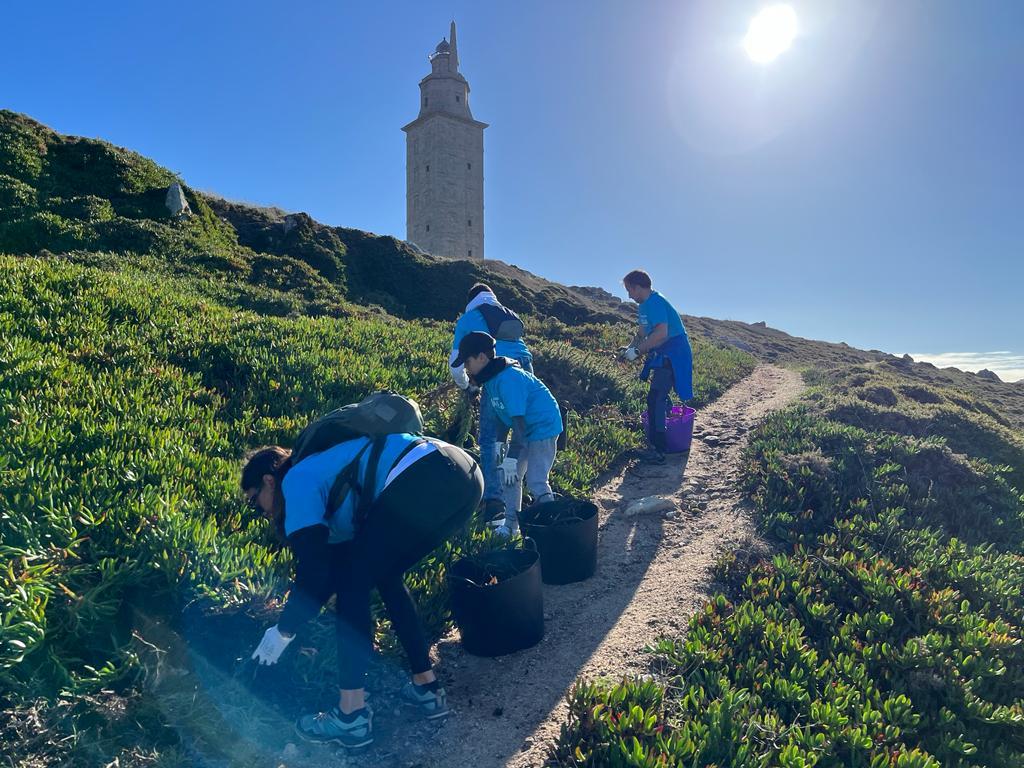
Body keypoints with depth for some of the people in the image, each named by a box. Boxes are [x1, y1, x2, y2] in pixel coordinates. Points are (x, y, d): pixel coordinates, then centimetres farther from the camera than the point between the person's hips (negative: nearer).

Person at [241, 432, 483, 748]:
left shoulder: (297, 481, 9)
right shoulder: (328, 471, 33)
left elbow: (314, 573, 2)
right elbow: (336, 558, 40)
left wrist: (283, 631, 16)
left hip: (427, 478, -10)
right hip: (463, 475, 10)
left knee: (354, 578, 5)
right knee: (383, 574, 24)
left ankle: (352, 715, 10)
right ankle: (426, 687, 30)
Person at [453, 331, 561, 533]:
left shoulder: (507, 379, -28)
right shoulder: (490, 377, 1)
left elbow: (518, 418, -30)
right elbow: (499, 411, 12)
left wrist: (512, 457, -30)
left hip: (544, 426, -10)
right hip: (524, 429, 10)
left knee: (536, 482, -14)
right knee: (511, 476, 11)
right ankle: (511, 524, 22)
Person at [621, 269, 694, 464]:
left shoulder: (655, 303, -19)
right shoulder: (645, 305, 14)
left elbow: (661, 333, -30)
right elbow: (642, 333, 21)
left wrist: (637, 351, -23)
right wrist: (629, 347, 6)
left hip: (673, 356, -11)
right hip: (663, 356, 11)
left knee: (655, 399, -12)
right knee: (660, 398, 19)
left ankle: (658, 453, -9)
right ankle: (658, 445, 32)